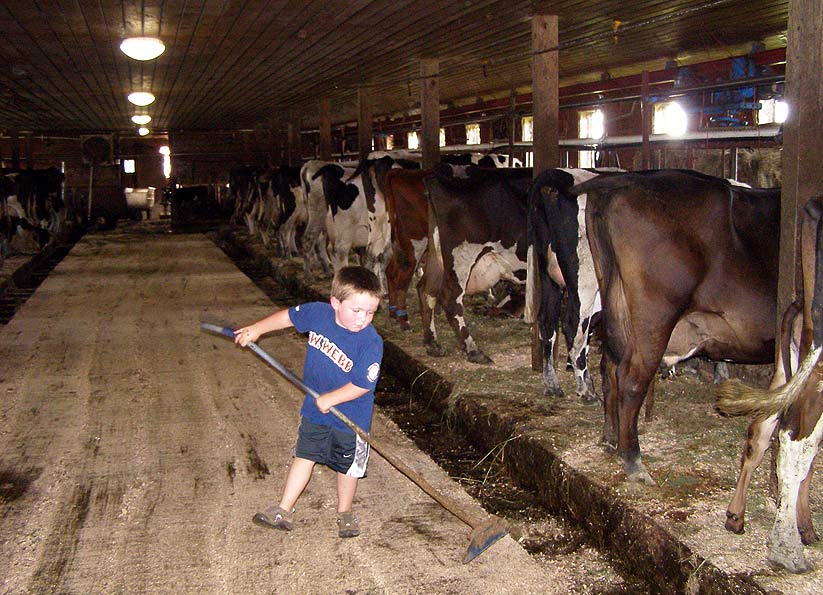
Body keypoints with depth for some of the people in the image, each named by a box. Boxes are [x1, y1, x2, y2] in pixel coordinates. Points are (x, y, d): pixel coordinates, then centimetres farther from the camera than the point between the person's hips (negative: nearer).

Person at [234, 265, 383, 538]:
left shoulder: (371, 343, -29)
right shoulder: (318, 313, -16)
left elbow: (362, 385, -26)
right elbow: (288, 316, 4)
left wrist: (329, 399, -21)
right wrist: (256, 329, 9)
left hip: (351, 416, -4)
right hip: (315, 408, 4)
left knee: (347, 465, 15)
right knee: (304, 456, 17)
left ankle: (344, 512, 38)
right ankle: (284, 511, 29)